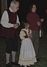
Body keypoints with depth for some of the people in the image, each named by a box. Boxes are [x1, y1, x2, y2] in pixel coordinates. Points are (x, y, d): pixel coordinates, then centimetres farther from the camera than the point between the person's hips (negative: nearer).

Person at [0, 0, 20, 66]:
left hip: (14, 32, 8)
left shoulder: (15, 13, 8)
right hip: (8, 33, -8)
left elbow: (17, 21, 19)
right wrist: (13, 25, -23)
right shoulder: (6, 12, -15)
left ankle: (13, 60, 30)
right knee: (9, 47, -3)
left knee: (15, 46, 12)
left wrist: (17, 24, -5)